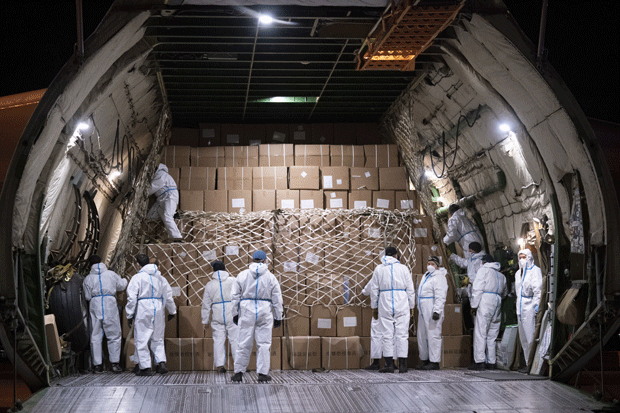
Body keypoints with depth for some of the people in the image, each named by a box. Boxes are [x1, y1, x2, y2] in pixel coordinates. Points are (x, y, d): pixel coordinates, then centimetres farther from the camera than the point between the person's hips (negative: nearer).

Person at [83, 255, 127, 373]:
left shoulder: (88, 278, 4)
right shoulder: (111, 274, 3)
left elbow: (87, 297, 8)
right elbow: (121, 285, 17)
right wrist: (124, 280, 39)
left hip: (95, 307, 1)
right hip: (110, 307, -1)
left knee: (95, 337, 7)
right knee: (114, 336, 7)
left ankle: (97, 364, 7)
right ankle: (115, 363, 5)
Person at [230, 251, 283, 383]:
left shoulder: (242, 275, 4)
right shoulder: (270, 277, 3)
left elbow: (235, 296, 5)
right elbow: (277, 299, 5)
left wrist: (235, 314, 12)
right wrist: (278, 317, 11)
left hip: (246, 312, 1)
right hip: (264, 313, -1)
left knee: (243, 343, 5)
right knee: (264, 344, 4)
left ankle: (239, 373, 8)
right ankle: (263, 373, 3)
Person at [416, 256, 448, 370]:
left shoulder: (439, 277, -10)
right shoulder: (425, 276, 20)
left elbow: (440, 296, -17)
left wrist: (437, 311, -24)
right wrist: (418, 308, 26)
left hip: (432, 311, -10)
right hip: (423, 310, 10)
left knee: (433, 335, -8)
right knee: (421, 335, 12)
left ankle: (434, 362, -5)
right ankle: (424, 359, 21)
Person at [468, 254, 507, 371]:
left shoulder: (483, 270, 3)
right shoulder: (501, 275, 21)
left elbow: (477, 289, -5)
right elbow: (504, 293, 25)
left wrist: (474, 305, -4)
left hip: (485, 303, -6)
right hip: (497, 304, 7)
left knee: (480, 333, -7)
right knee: (492, 335, 9)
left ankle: (480, 361, -12)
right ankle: (491, 362, 7)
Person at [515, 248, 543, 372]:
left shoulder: (535, 270, -4)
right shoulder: (518, 273, 21)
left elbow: (538, 289, -13)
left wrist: (537, 304, -21)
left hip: (530, 306, -8)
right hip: (520, 307, 8)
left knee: (531, 336, -11)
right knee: (523, 338, 8)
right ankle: (528, 363, 13)